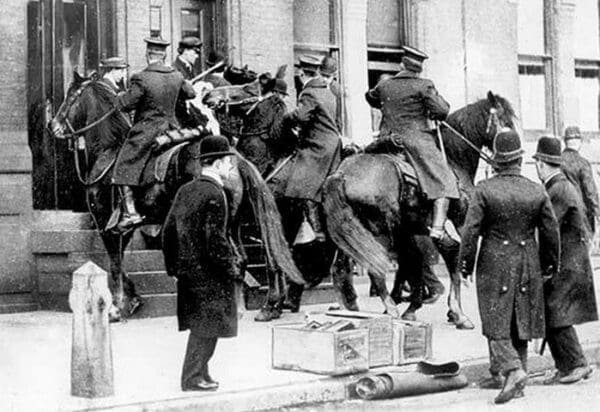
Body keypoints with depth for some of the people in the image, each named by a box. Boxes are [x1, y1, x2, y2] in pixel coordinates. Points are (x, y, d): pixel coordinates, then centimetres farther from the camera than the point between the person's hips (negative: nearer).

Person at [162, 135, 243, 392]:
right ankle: (194, 378, 8)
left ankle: (197, 374, 24)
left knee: (199, 327, 17)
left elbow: (168, 231, 12)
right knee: (207, 328, 2)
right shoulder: (214, 194, -16)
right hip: (209, 274, -8)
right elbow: (216, 240, -21)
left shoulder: (185, 190, 9)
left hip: (187, 271, 8)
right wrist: (232, 269, -11)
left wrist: (173, 266, 18)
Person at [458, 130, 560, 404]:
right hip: (528, 267, 3)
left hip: (494, 265, -3)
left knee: (496, 323, 3)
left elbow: (470, 231, -11)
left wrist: (465, 265, 1)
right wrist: (549, 266, 17)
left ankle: (513, 370, -17)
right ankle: (498, 374, 20)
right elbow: (551, 233, 3)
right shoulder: (537, 191, -3)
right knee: (520, 322, 13)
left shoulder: (483, 190, -11)